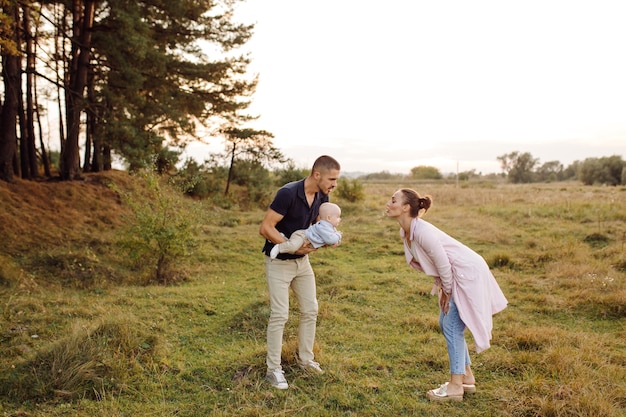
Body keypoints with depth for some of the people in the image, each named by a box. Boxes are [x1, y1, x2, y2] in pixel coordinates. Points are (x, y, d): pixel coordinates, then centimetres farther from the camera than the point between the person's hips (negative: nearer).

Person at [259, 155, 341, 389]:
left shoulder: (322, 198, -3)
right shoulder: (288, 193, -26)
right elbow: (265, 228, -25)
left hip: (302, 261, 7)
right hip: (279, 262, -7)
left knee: (310, 310, 10)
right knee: (279, 315, -6)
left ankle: (305, 359, 27)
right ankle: (273, 369, 8)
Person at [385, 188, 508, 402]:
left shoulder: (422, 231, -28)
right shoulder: (406, 231, 0)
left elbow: (443, 264, -22)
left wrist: (447, 292, -9)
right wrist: (442, 288, 7)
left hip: (468, 273, -10)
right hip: (456, 276, 10)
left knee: (452, 326, -5)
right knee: (446, 324, 14)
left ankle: (455, 387, 6)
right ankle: (467, 377, 27)